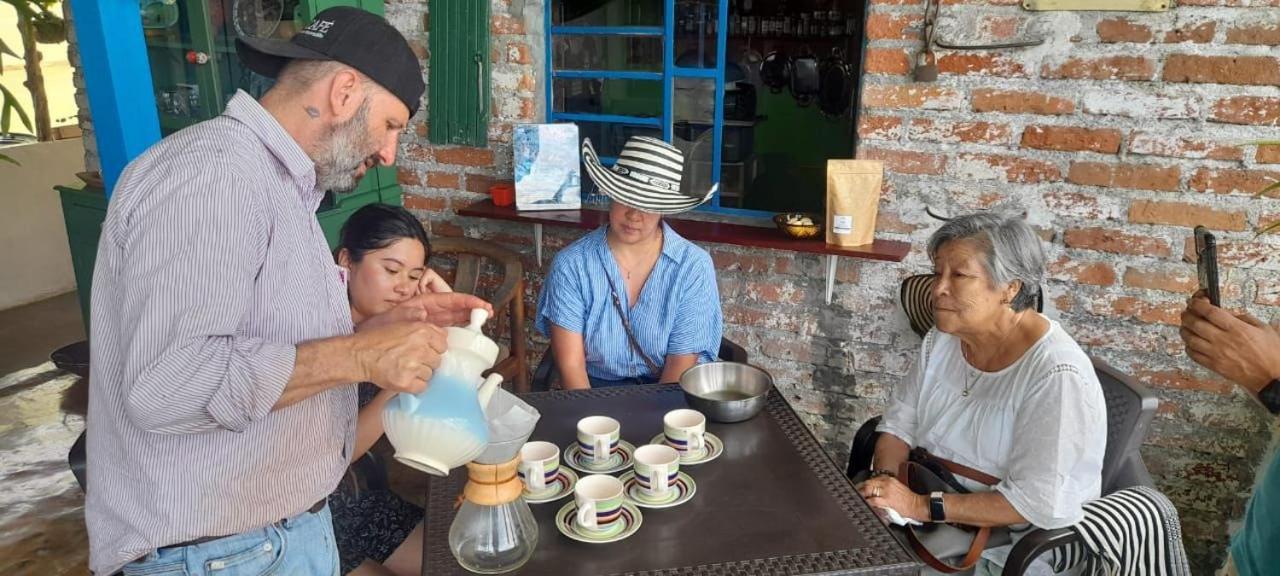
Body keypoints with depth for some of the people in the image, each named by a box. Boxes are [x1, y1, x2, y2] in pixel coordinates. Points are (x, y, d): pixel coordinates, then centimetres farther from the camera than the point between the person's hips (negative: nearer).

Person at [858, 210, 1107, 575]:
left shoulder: (1056, 376, -22)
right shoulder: (942, 341, 1)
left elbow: (1039, 503, -25)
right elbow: (900, 425, 4)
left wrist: (924, 506, -27)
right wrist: (886, 481, -15)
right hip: (930, 529, 6)